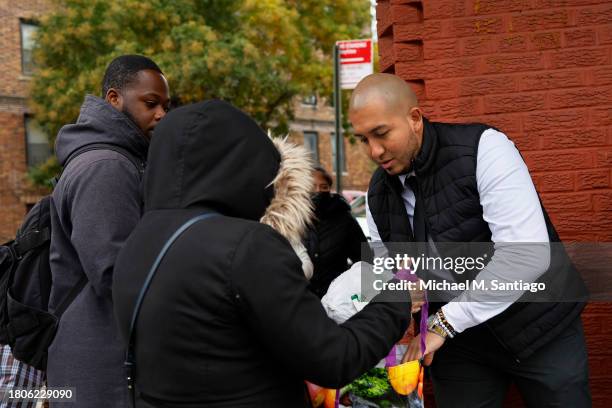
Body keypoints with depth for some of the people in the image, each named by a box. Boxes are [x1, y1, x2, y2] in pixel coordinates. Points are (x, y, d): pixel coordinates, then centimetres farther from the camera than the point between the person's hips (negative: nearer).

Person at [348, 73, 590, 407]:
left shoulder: (483, 148, -21)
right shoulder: (378, 194, -3)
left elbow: (528, 253, -30)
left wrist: (444, 322, -30)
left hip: (539, 326, -4)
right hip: (459, 342, 4)